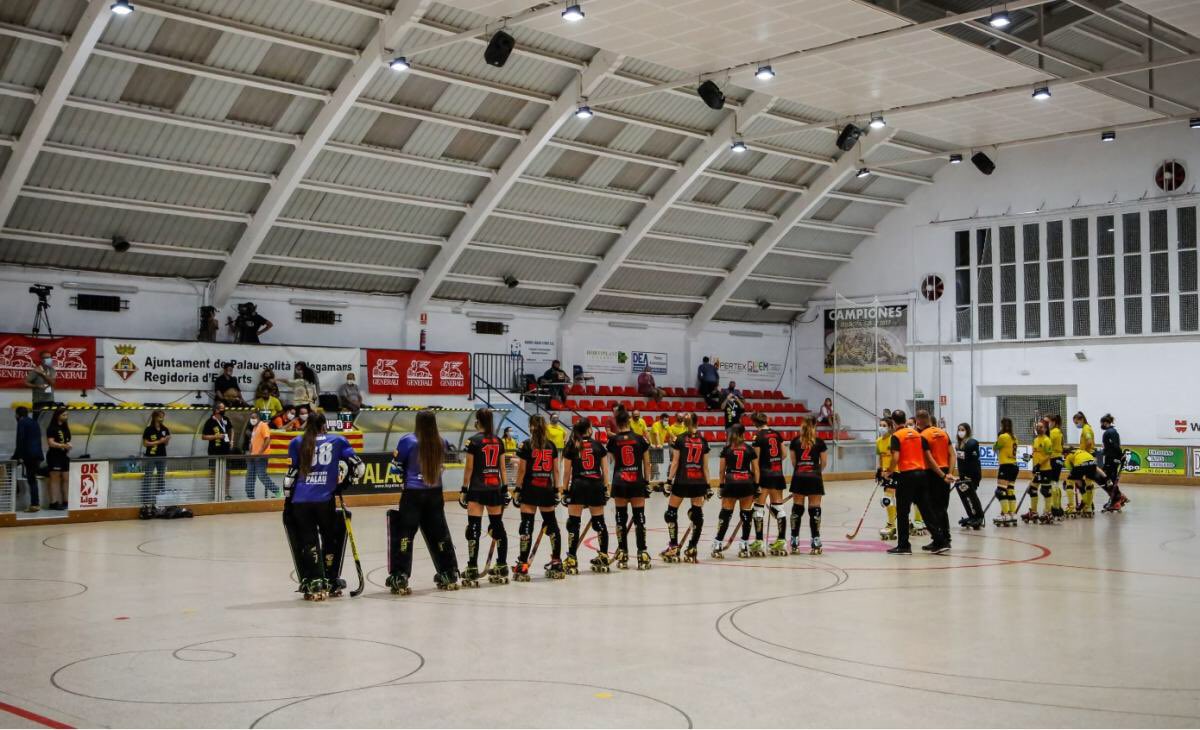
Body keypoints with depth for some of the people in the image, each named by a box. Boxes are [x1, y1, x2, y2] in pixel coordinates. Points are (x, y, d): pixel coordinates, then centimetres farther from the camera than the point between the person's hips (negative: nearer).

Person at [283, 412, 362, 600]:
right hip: (325, 500, -1)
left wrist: (287, 503, 11)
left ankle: (314, 583, -3)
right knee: (331, 539, 15)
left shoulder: (297, 443, 9)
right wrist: (343, 485, 17)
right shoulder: (337, 441, 8)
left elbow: (291, 475, 5)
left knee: (308, 541, 7)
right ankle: (331, 582, 17)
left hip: (300, 502, 1)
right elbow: (358, 466, 3)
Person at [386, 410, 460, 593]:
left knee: (404, 534, 0)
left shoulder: (408, 441, -10)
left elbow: (396, 468, -3)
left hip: (413, 494, -4)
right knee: (439, 533, 16)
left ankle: (399, 578, -7)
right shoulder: (441, 443, 1)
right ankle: (448, 574, 24)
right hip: (435, 494, 4)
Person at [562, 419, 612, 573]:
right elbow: (604, 468, 6)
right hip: (596, 486, 2)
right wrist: (606, 486, 10)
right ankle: (603, 557, 14)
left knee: (573, 523, -1)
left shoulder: (571, 446, 3)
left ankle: (572, 560, -5)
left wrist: (565, 489, 5)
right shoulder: (598, 445, 7)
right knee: (599, 522, 12)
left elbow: (567, 471, 1)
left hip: (578, 486, -2)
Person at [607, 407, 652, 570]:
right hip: (637, 482, 0)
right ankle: (642, 554, -3)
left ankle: (623, 555, 8)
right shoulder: (639, 439, 1)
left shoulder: (613, 440, 0)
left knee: (621, 518, 7)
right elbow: (646, 463, 4)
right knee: (639, 518, 2)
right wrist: (647, 482, 12)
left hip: (619, 482, 0)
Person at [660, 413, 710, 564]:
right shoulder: (703, 441, 6)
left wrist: (669, 480, -3)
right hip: (698, 482, 3)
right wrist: (707, 485, 11)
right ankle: (692, 550, 1)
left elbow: (675, 463, -5)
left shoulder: (680, 440, -2)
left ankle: (673, 549, 2)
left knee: (672, 513, 7)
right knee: (697, 514, 5)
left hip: (681, 481, -2)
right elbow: (705, 466, 7)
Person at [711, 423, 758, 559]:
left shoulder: (726, 449, 6)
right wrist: (756, 486, 8)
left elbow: (721, 470, 5)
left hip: (730, 484, 0)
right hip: (747, 484, 0)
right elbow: (756, 470, 5)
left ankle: (717, 546, -4)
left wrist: (721, 486, 11)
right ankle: (744, 547, 6)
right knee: (746, 514, 7)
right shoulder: (750, 449, 6)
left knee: (725, 514, 2)